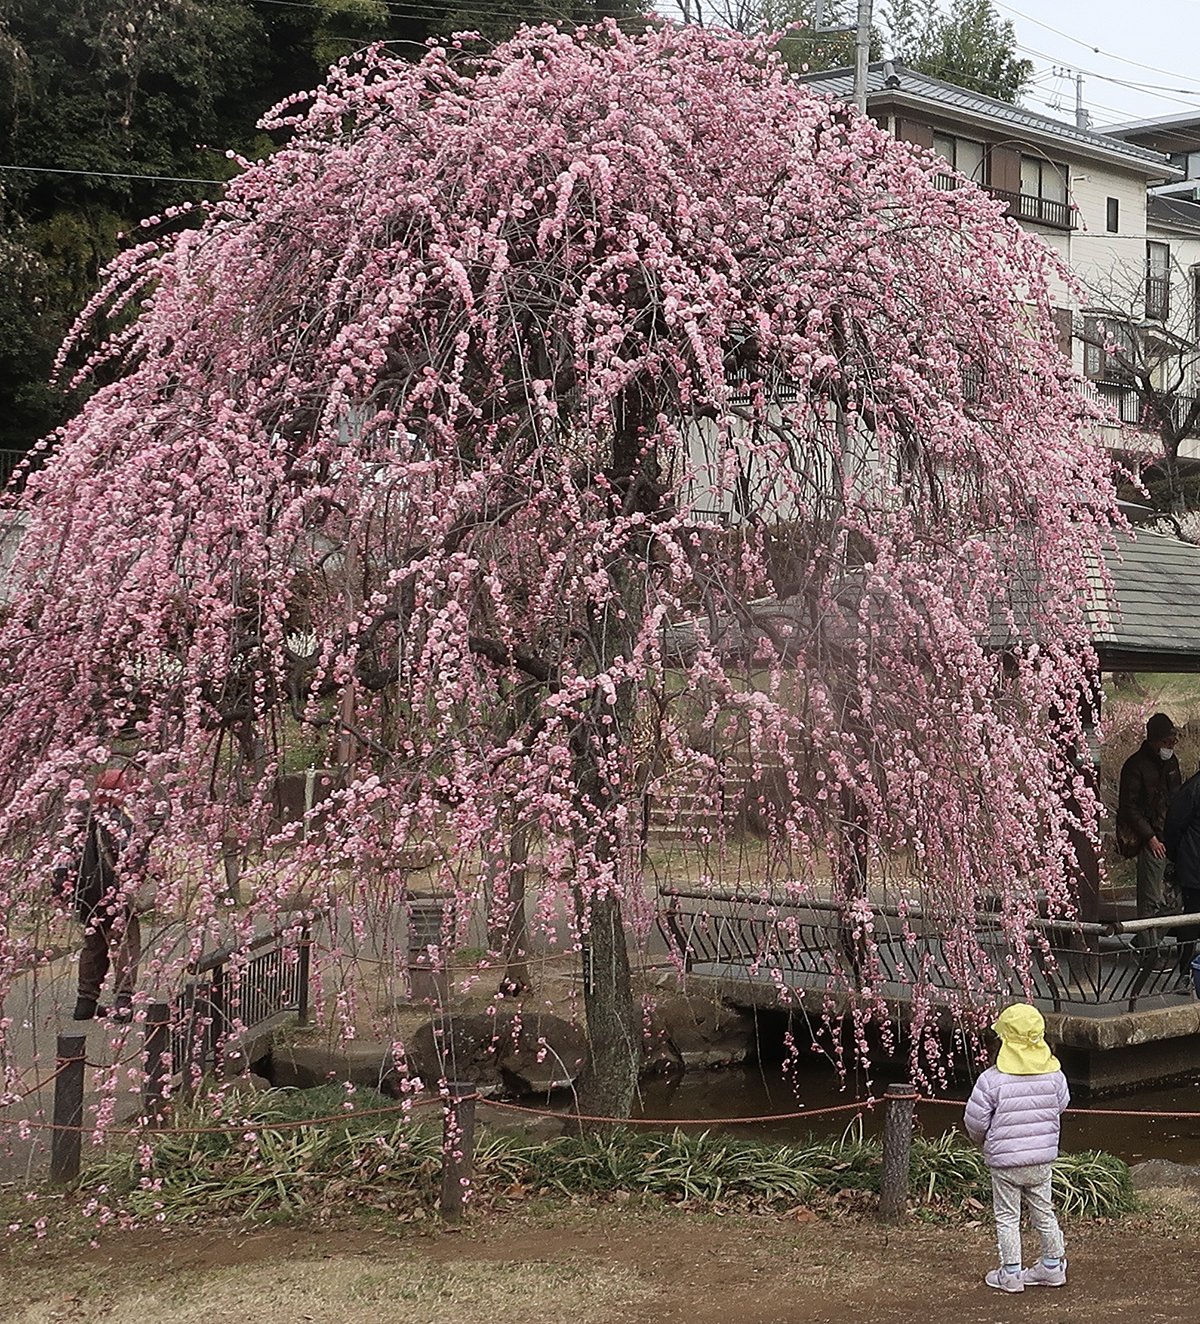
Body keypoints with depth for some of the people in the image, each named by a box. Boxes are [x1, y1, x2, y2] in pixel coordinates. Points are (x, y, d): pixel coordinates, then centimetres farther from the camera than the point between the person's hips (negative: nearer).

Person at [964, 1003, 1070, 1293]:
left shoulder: (992, 1079, -18)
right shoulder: (1053, 1074, -6)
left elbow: (975, 1120, -11)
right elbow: (1060, 1106, 10)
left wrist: (982, 1139, 12)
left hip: (1005, 1160, -4)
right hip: (1043, 1156, 4)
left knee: (1007, 1216, 8)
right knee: (1043, 1211, 18)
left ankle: (1010, 1274, 14)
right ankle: (1053, 1266, 29)